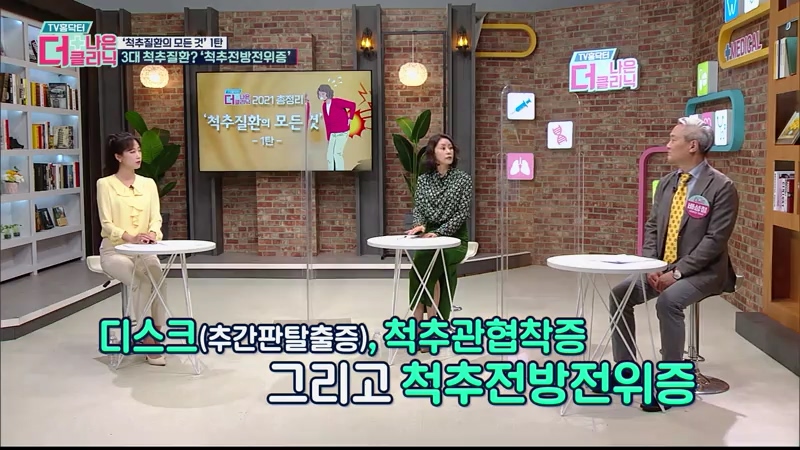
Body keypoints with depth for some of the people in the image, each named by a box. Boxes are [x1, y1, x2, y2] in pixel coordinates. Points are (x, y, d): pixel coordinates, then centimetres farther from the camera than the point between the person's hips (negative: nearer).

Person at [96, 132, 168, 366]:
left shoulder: (148, 183, 8)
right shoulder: (105, 184, -5)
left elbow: (156, 217, 0)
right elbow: (106, 224, -11)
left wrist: (152, 233, -24)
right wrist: (131, 237, -29)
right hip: (114, 251, -3)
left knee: (158, 278, -29)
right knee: (142, 281, -31)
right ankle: (146, 337, -19)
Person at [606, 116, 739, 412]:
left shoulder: (721, 187, -14)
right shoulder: (667, 182, 9)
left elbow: (714, 240, -19)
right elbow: (652, 226, 10)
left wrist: (677, 272, -23)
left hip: (702, 271, -7)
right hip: (662, 267, 7)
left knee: (669, 301, -34)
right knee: (620, 294, -7)